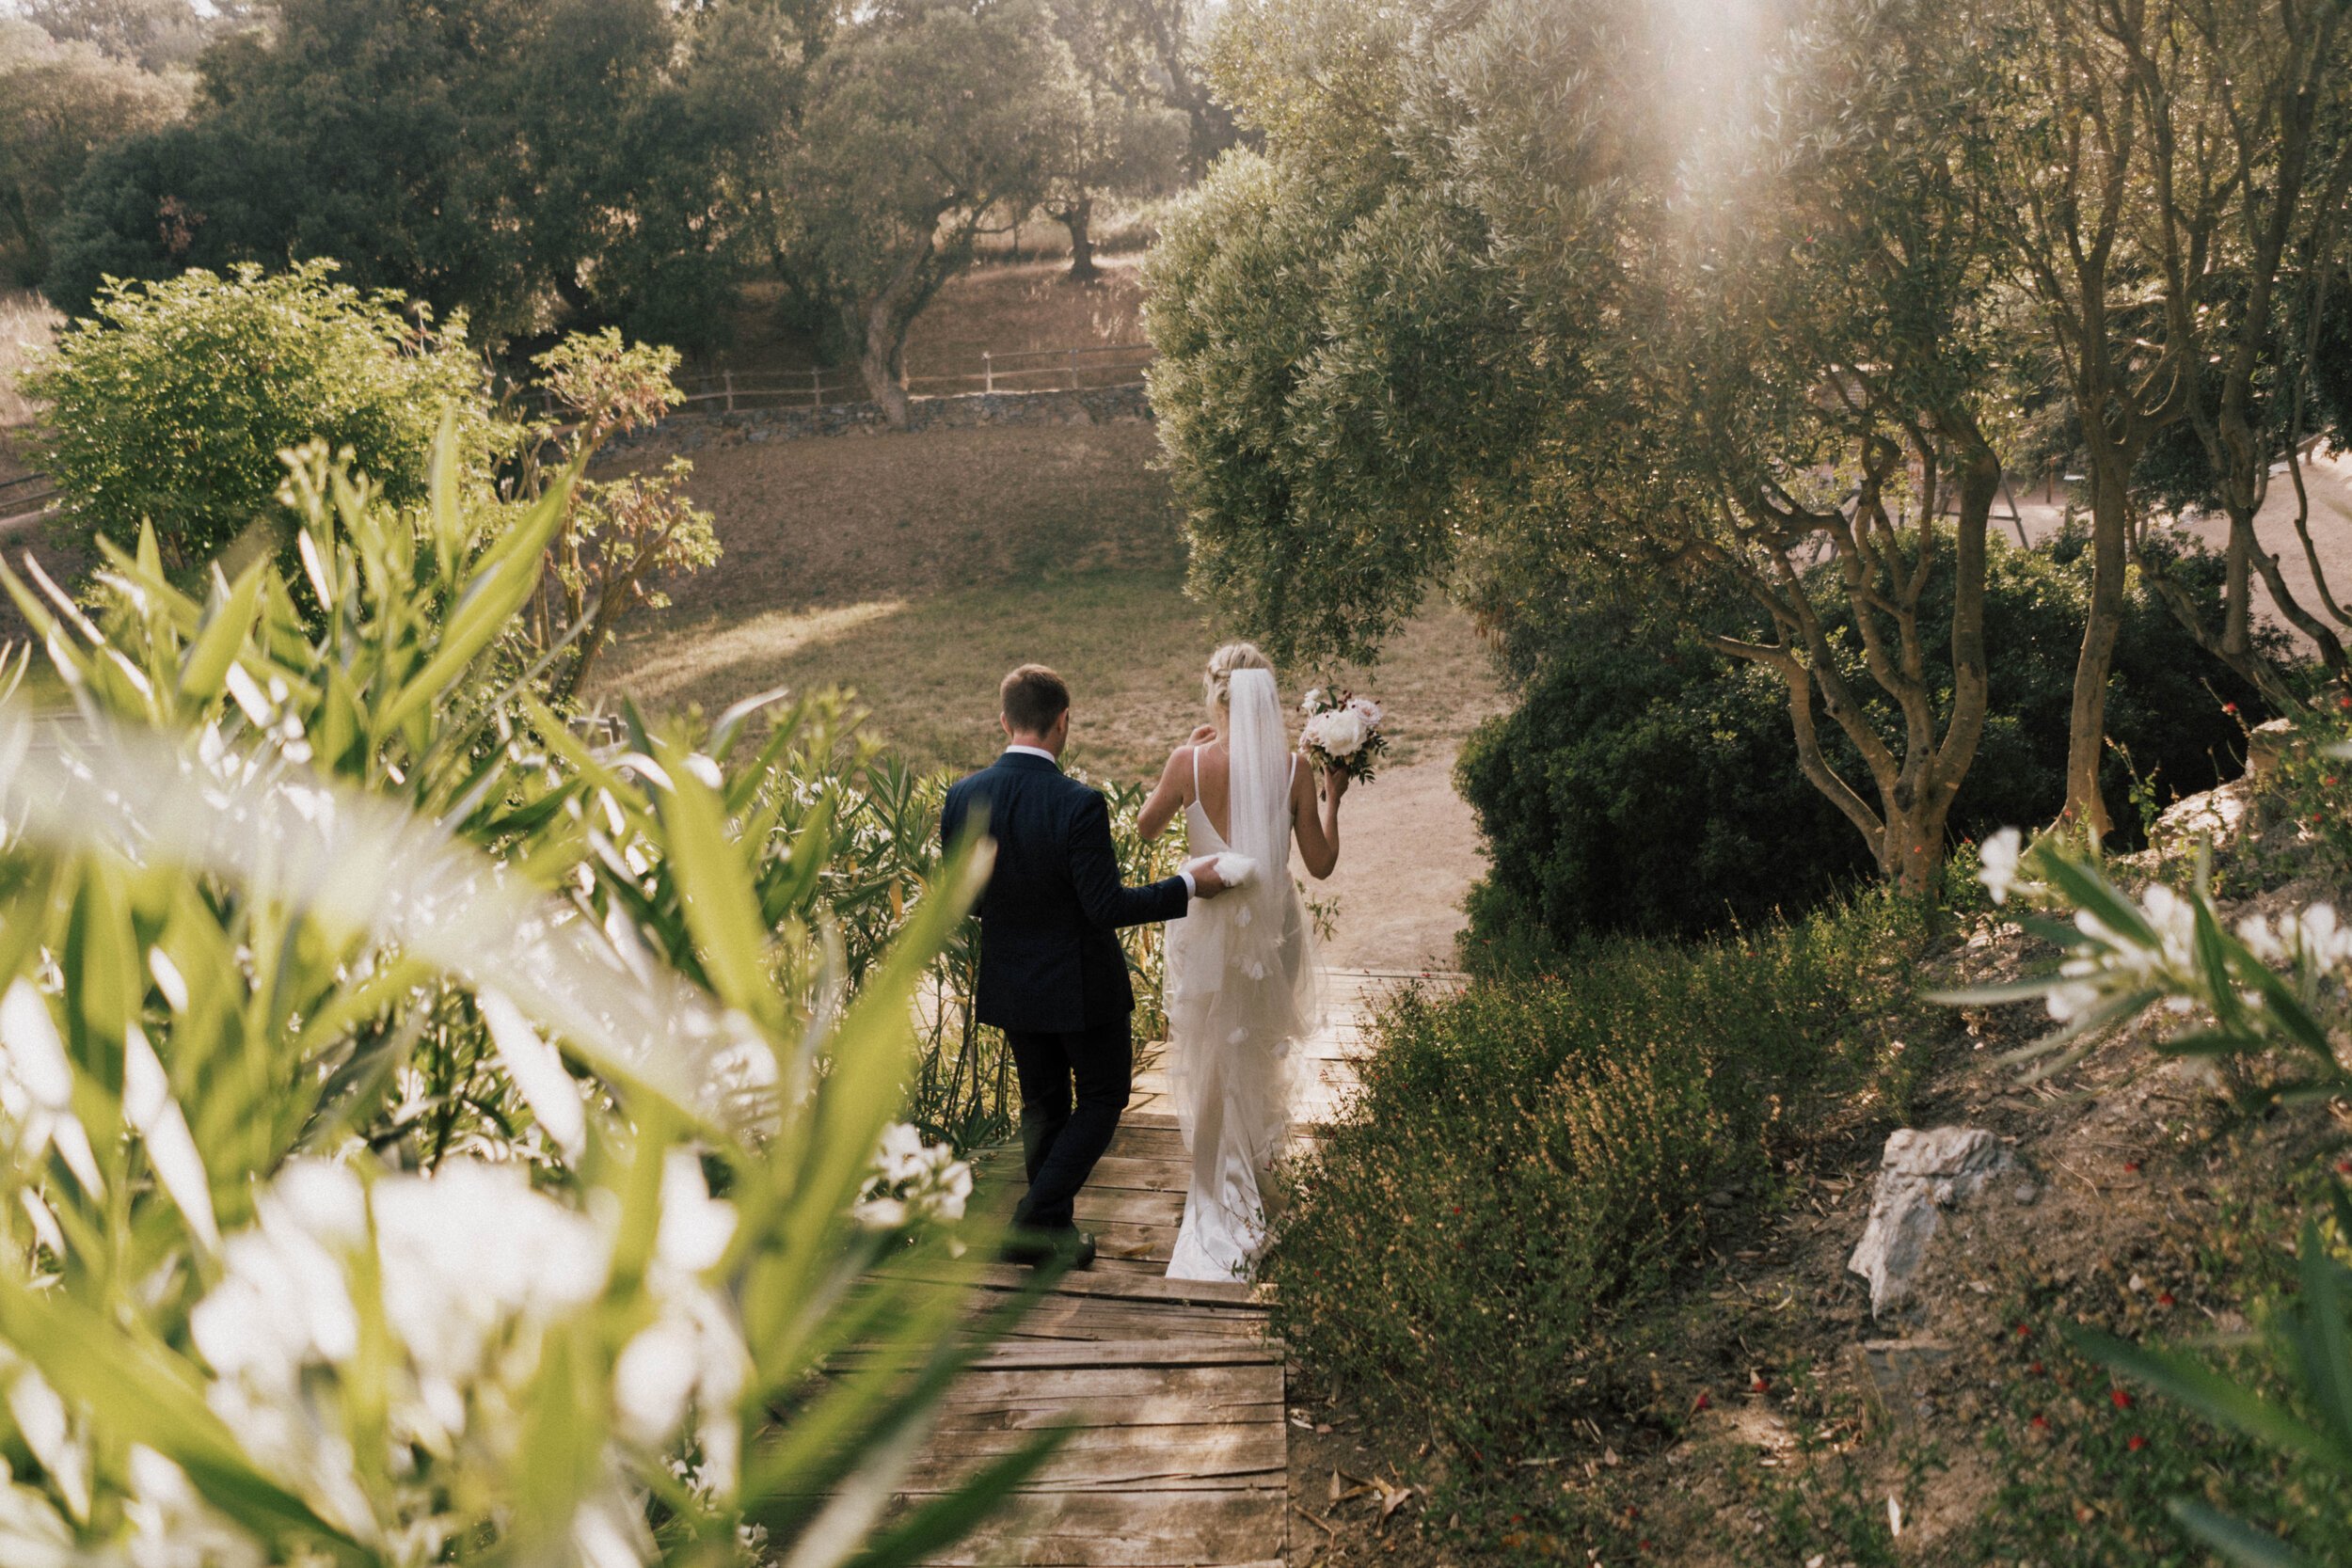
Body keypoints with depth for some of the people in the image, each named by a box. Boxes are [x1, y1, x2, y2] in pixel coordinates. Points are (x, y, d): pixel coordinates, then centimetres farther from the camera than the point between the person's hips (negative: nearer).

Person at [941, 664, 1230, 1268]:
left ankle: (1055, 1230, 30)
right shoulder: (1079, 804, -25)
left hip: (1010, 983, 5)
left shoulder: (963, 798, -9)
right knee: (1102, 1097, 14)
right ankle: (1036, 1222, 5)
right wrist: (1187, 885, -12)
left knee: (1042, 1105, 21)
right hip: (1081, 984, -5)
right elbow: (1107, 907, -23)